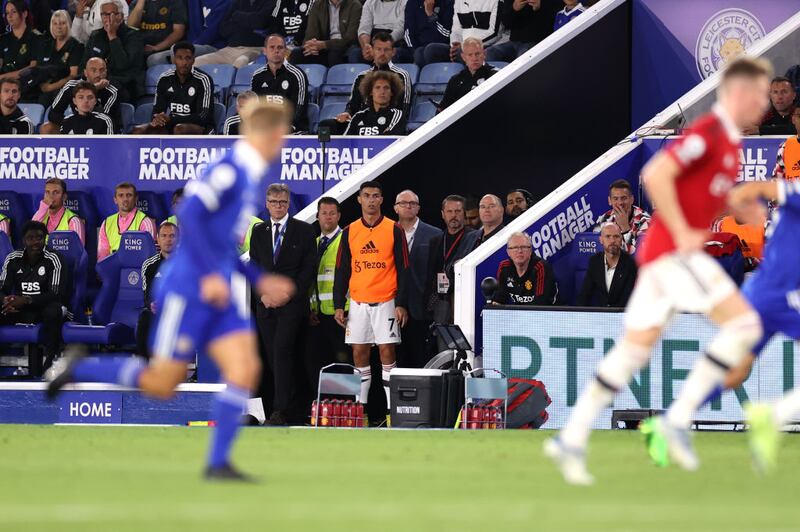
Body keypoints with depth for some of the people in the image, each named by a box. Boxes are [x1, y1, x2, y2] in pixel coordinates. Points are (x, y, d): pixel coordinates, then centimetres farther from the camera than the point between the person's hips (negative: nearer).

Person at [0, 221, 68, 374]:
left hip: (44, 307, -3)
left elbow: (56, 294, -15)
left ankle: (50, 360, -33)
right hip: (19, 310, 3)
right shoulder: (13, 259, 3)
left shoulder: (53, 260, -9)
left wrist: (26, 300, -28)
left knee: (53, 311, -39)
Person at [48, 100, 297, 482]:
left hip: (220, 295, 9)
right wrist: (210, 275, -25)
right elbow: (190, 212, -25)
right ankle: (78, 369, 16)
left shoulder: (252, 178, 15)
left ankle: (218, 463, -4)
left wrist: (259, 280, 19)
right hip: (186, 289, -9)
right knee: (161, 385, -2)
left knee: (245, 371, -8)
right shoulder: (228, 170, -15)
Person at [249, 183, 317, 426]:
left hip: (292, 303, -5)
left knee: (282, 351, -18)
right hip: (266, 305, 5)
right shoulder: (258, 232, 14)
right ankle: (296, 409, 9)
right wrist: (264, 294, -2)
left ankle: (281, 410, -23)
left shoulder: (304, 231, 2)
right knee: (272, 357, 2)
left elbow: (309, 268, -3)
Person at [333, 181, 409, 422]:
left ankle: (392, 409, -4)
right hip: (357, 302, 3)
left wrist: (402, 304, -8)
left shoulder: (394, 230, 0)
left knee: (387, 350, -6)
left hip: (386, 302, -3)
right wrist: (338, 305, 4)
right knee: (359, 352, 3)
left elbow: (403, 269, -1)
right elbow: (341, 271, 10)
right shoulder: (349, 232, 8)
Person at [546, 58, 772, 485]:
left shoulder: (729, 141, 17)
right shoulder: (708, 132, -13)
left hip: (665, 255, 10)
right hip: (673, 252, -10)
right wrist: (681, 234, -20)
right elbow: (655, 175, -22)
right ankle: (678, 420, -12)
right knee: (744, 323, -12)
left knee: (635, 349, 9)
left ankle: (571, 438, 9)